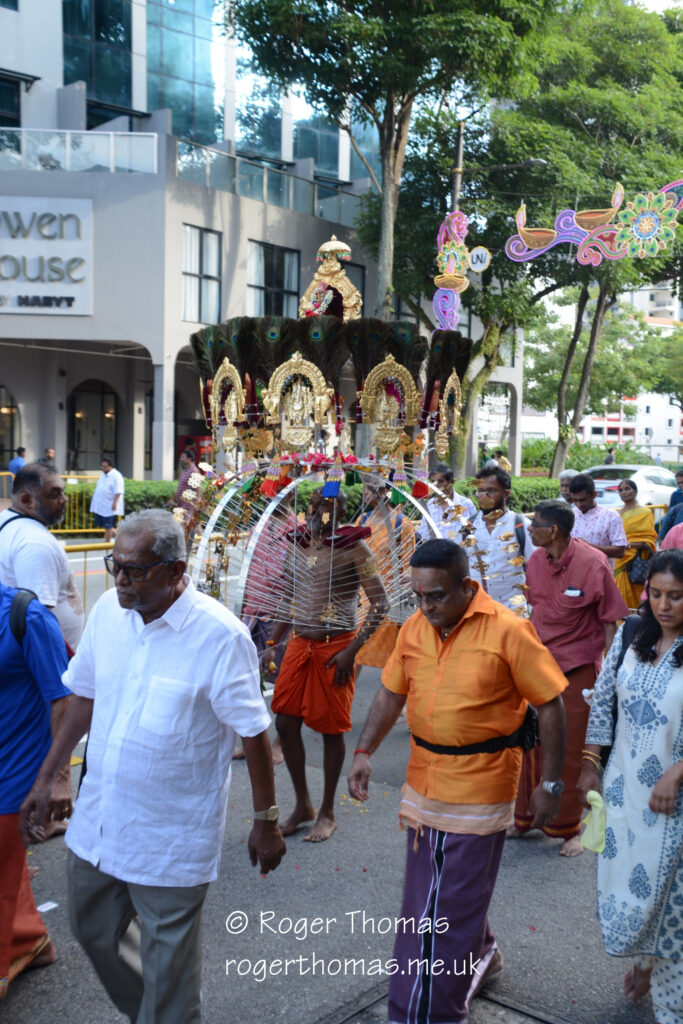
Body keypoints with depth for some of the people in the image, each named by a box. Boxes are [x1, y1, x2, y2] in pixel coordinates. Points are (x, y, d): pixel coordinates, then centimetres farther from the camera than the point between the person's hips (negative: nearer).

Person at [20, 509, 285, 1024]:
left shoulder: (220, 635, -22)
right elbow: (85, 697, 8)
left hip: (170, 841, -6)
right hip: (97, 823, 6)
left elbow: (254, 734, -15)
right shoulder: (108, 609, -5)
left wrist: (266, 822, -9)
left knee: (168, 959, 10)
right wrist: (45, 778, 11)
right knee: (93, 931, 24)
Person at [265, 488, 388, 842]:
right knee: (285, 722, 5)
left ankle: (327, 813, 22)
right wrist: (270, 646, 12)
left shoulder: (354, 548, -9)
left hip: (335, 646, -5)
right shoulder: (298, 545, 7)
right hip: (299, 643, 6)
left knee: (331, 729, 4)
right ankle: (302, 804, 24)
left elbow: (379, 603, -10)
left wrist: (352, 650, -17)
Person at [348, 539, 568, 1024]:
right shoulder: (414, 628, 0)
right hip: (424, 781, 6)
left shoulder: (508, 631, -17)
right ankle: (481, 953, 48)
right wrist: (364, 752, 1)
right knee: (428, 889, 21)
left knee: (453, 904, 1)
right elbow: (391, 694, 10)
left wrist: (551, 784, -8)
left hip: (480, 786, -6)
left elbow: (551, 706, -10)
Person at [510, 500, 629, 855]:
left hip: (578, 667, -5)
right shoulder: (535, 561, 1)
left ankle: (568, 828, 23)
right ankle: (526, 816, 29)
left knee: (571, 749, 6)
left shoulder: (592, 563, -15)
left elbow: (611, 620, -9)